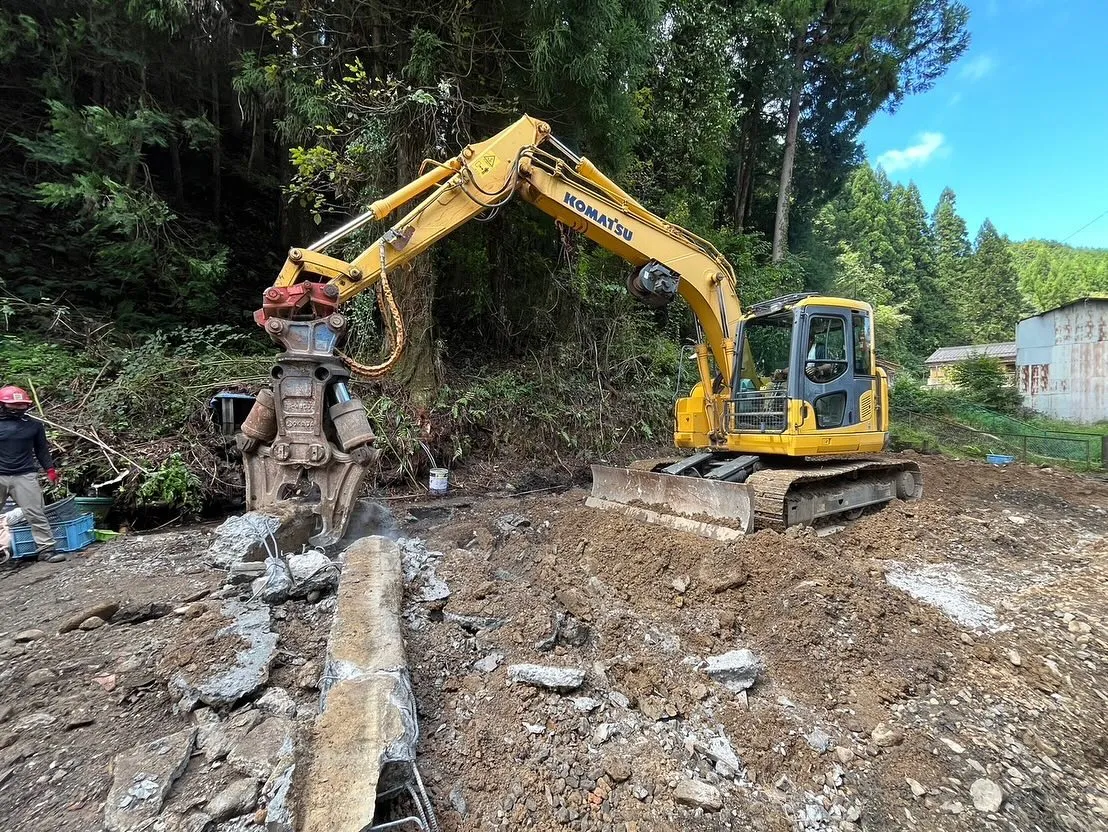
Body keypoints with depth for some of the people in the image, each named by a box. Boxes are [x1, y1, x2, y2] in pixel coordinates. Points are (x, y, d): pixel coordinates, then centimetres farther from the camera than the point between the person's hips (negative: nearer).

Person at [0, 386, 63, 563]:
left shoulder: (34, 425, 6)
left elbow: (41, 449, 13)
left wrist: (49, 469, 4)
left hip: (24, 476, 0)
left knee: (35, 513, -1)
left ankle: (46, 549, 1)